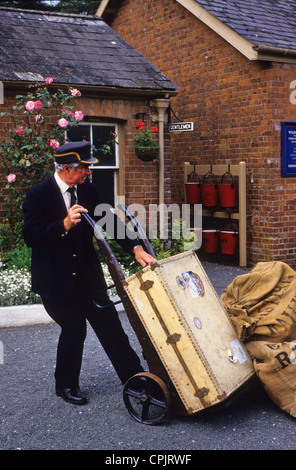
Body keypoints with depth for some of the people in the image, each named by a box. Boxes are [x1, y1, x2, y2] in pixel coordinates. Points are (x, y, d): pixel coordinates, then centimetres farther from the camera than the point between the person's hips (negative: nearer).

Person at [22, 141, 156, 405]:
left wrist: (135, 248, -16)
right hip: (55, 279, -5)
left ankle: (134, 377, 16)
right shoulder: (39, 194, -13)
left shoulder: (88, 190, 2)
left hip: (87, 273, 5)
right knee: (74, 329, -1)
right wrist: (64, 225, -33)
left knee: (109, 324, 6)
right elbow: (30, 236, -18)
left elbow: (110, 220, -2)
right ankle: (66, 385, 23)